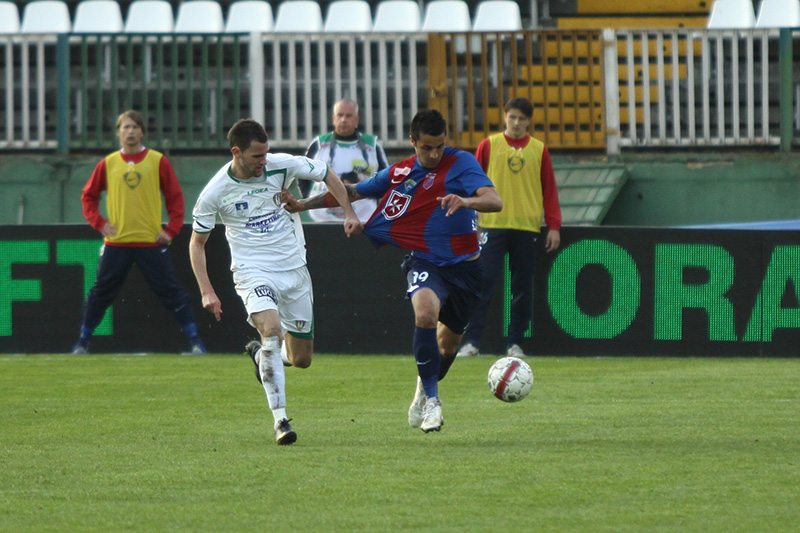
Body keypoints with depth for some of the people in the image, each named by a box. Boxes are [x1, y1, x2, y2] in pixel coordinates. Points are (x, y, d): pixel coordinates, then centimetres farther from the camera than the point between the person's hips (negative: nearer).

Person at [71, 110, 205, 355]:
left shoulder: (158, 161, 2)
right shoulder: (108, 164, 6)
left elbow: (175, 197, 5)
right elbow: (88, 195, 16)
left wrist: (171, 229, -4)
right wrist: (98, 222, 2)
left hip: (151, 242, -2)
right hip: (116, 243, 2)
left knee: (171, 292, -4)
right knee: (100, 293, 4)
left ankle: (195, 340, -1)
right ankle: (82, 342, 13)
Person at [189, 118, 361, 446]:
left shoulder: (280, 166, -6)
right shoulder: (215, 192, -11)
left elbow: (326, 174, 11)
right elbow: (197, 242, 1)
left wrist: (349, 213, 2)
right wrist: (206, 291, -7)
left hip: (294, 270, 4)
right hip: (252, 272, -3)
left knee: (301, 359, 7)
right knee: (272, 329, -31)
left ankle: (261, 353, 43)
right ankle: (280, 419, -28)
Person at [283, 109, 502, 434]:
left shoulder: (461, 164, -9)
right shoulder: (399, 173, 3)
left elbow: (495, 201, -22)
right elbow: (352, 192, 15)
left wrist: (466, 201, -43)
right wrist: (303, 205, 8)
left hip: (464, 266, 0)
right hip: (425, 262, 0)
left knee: (448, 345, 10)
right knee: (425, 311, -32)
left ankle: (424, 390, 44)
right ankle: (431, 399, -22)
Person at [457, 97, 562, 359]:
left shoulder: (539, 150, 8)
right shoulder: (489, 146, 5)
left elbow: (549, 190, 10)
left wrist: (554, 226, 3)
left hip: (527, 227, 2)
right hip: (493, 225, -2)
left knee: (523, 287, 3)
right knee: (483, 283, -8)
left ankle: (515, 343, 10)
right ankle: (471, 341, -6)